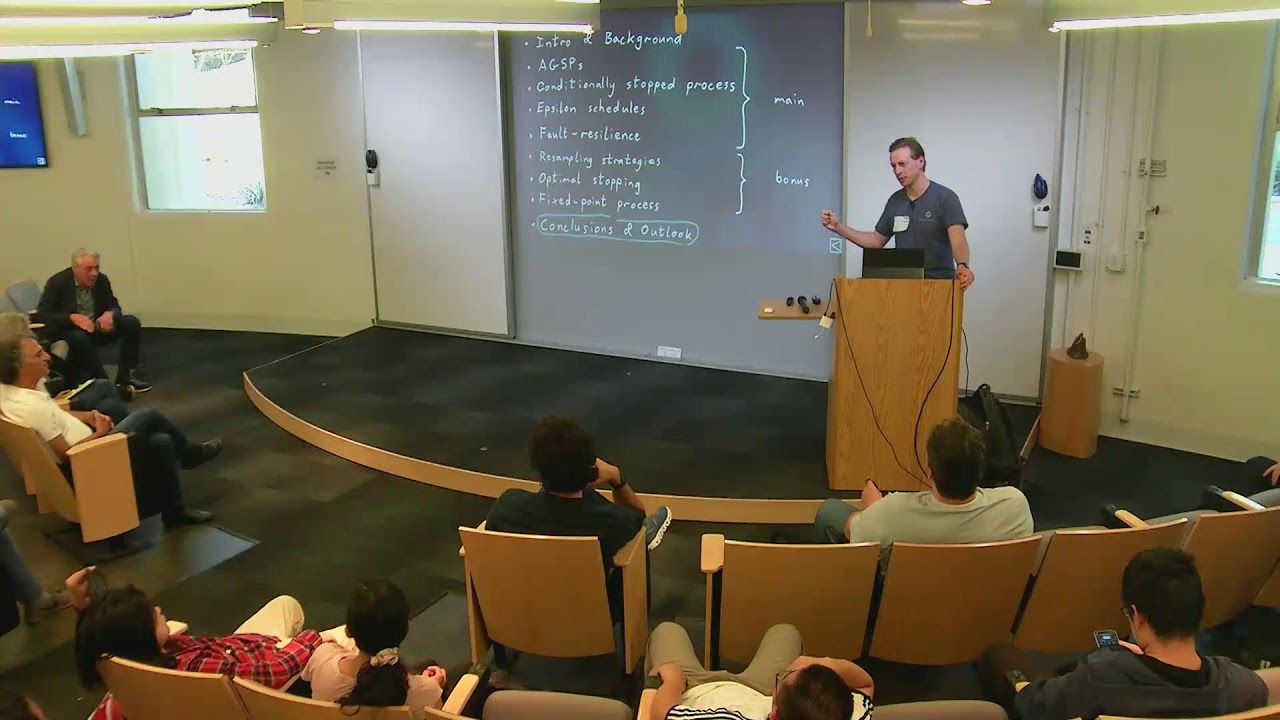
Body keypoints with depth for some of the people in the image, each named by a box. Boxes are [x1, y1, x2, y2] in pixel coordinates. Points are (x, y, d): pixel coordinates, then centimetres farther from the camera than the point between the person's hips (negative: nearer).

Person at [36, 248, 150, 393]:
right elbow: (42, 314, -18)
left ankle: (125, 377, -11)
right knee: (80, 338, -39)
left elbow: (114, 305, 5)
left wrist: (110, 314, -22)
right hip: (68, 330, -5)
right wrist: (72, 318, -34)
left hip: (97, 327, 5)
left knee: (131, 323, -14)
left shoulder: (101, 280, -3)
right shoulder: (57, 283, -14)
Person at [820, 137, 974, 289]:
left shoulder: (945, 197, -9)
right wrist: (838, 227, 7)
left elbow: (958, 241, -20)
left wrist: (962, 266, -41)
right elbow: (876, 241, 17)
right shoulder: (895, 201, 9)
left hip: (938, 284, -5)